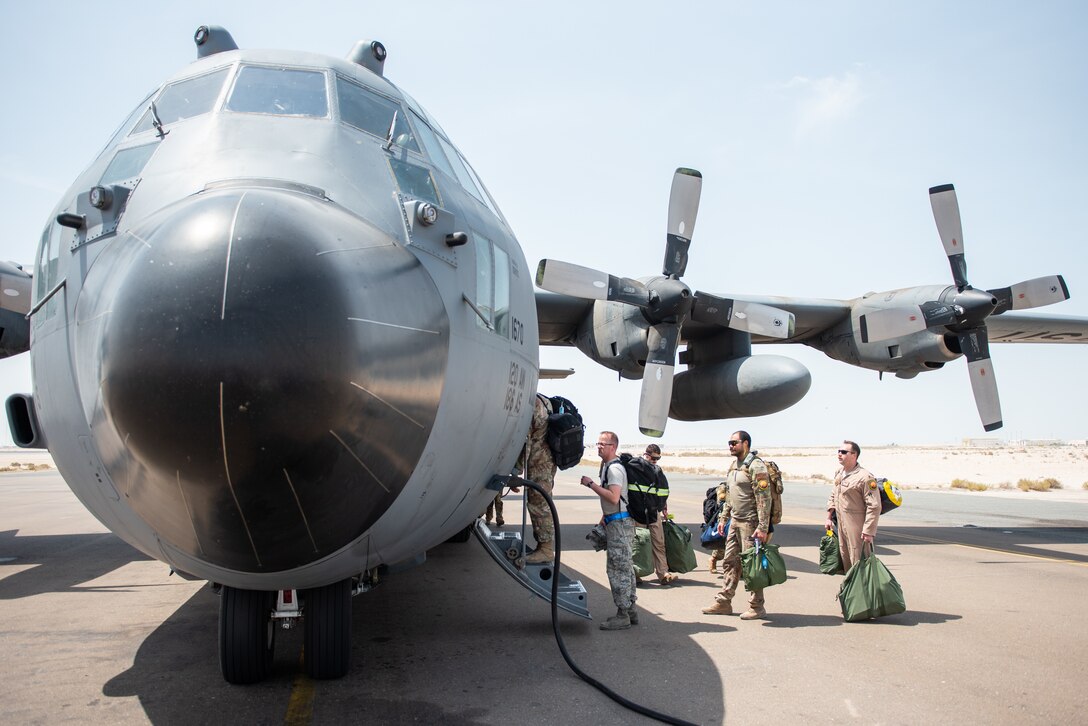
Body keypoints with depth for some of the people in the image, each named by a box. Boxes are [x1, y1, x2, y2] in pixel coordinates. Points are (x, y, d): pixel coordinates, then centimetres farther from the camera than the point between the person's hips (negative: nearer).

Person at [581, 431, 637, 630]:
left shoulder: (614, 468, -15)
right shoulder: (607, 466, 18)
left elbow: (613, 497, -27)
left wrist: (591, 484, -22)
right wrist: (603, 520, 24)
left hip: (619, 523, -11)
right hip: (616, 523, 11)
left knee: (617, 568, -8)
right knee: (625, 567, 14)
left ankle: (622, 615, -3)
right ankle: (630, 611, 22)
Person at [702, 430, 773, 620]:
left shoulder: (756, 466, -15)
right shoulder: (733, 466, 14)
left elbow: (764, 499, -19)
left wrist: (763, 527, -23)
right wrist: (723, 518, 18)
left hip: (750, 523, -9)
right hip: (735, 522, 9)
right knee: (729, 562, 12)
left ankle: (757, 607, 8)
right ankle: (723, 602, 19)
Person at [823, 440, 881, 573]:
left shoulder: (865, 477, -17)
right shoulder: (839, 473, 10)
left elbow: (874, 507, -18)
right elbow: (833, 496, 22)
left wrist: (868, 532, -20)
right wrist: (829, 517, 18)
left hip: (857, 528, -8)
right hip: (841, 525, 8)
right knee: (845, 560, 16)